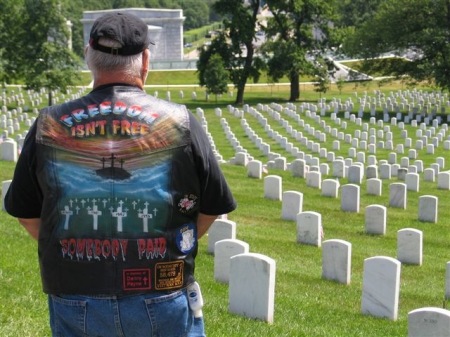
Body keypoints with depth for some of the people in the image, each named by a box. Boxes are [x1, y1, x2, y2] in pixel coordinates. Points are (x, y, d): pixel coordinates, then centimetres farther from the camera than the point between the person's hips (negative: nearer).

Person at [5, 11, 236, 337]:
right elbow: (212, 208, 1)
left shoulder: (49, 126, -4)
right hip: (163, 301, -1)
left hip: (75, 303, 2)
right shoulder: (180, 122, -7)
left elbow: (26, 213, 4)